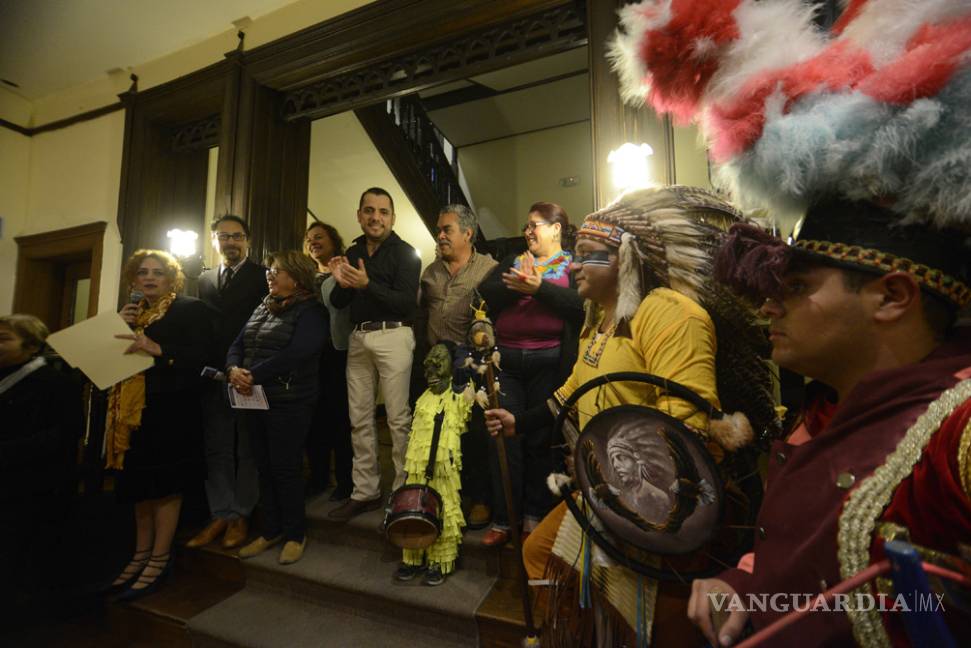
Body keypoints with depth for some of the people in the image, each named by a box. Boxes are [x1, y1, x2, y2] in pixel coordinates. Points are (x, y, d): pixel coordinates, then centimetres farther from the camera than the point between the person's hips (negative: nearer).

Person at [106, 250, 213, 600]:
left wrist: (157, 349, -25)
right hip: (131, 410, 7)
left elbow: (200, 355, -14)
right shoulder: (132, 312, 19)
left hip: (170, 411, -7)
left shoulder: (191, 309, -4)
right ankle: (141, 554, 28)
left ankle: (159, 560, 12)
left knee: (165, 484, 0)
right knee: (139, 484, 14)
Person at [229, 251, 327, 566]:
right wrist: (233, 369, -10)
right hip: (254, 401, 7)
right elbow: (237, 345, 11)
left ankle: (295, 534, 20)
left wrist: (253, 375, -20)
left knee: (286, 469, 1)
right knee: (264, 468, 15)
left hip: (288, 403, -7)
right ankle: (270, 530, 30)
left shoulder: (310, 311, -8)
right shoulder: (262, 308, 16)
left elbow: (295, 354, -21)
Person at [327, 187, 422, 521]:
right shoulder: (353, 252, 16)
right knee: (360, 419, 8)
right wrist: (341, 283, -7)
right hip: (358, 338, 6)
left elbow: (407, 303, -13)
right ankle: (365, 492, 20)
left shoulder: (405, 253, -2)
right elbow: (337, 302, 15)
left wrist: (367, 284, -21)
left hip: (393, 336, -6)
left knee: (398, 418, -5)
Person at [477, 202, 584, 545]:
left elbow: (579, 303, -13)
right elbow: (485, 292, 2)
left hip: (549, 362, -3)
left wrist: (539, 288, -20)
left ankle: (535, 515, 24)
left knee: (541, 439, 6)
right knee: (505, 438, 4)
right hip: (506, 360, 4)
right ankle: (503, 518, 18)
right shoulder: (512, 262, 18)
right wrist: (519, 286, -13)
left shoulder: (574, 265, 6)